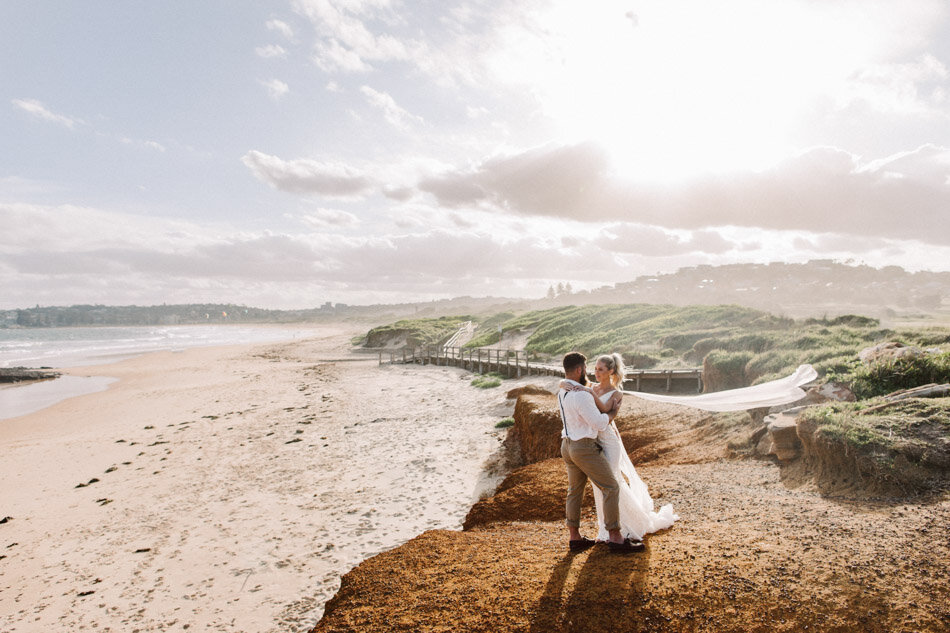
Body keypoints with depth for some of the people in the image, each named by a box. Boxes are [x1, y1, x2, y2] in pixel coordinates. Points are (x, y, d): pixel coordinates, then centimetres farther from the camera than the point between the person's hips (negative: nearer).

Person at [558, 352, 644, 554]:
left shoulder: (562, 393, 7)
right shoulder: (581, 395, -24)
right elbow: (600, 423, -18)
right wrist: (614, 412, -1)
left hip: (568, 445, 9)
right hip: (585, 448, -9)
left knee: (575, 491, 14)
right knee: (611, 487, 0)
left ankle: (574, 537, 22)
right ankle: (615, 537, 4)